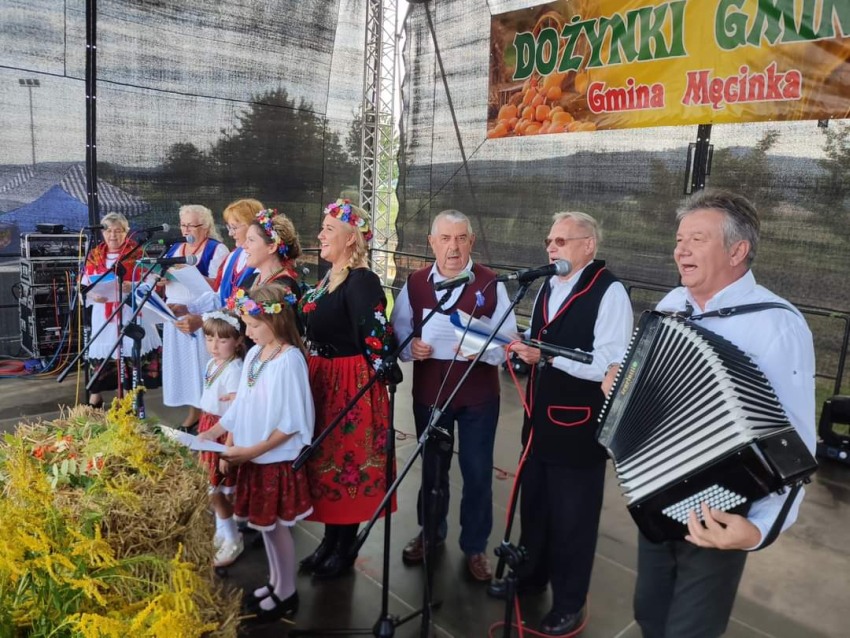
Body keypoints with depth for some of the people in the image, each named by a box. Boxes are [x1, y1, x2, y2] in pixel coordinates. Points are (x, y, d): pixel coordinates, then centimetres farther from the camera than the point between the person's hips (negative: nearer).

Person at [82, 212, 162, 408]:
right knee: (100, 353, 6)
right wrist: (93, 295, -13)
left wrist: (132, 286, -25)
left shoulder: (137, 252, 1)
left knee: (133, 353, -5)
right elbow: (85, 284, 9)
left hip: (131, 312, -3)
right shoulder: (94, 255, 12)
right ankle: (95, 398, 21)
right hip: (103, 313, 3)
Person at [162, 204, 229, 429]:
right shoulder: (174, 249, 15)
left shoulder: (217, 249, -5)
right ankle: (194, 409, 19)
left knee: (202, 363, -4)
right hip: (176, 315, 6)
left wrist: (190, 273, -25)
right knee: (182, 363, 8)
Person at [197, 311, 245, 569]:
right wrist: (204, 433, 18)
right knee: (214, 488, 17)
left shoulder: (234, 370, -21)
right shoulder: (212, 363, 5)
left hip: (224, 434, -8)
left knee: (215, 490, 0)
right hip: (209, 430, 8)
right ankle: (221, 533, 34)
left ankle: (232, 540, 18)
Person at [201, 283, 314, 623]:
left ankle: (286, 594, 27)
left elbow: (292, 424, -19)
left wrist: (251, 451, -19)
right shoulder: (254, 354, 2)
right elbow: (241, 406, 11)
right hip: (252, 459, 7)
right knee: (263, 524, 19)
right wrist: (215, 435, 5)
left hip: (277, 460, -7)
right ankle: (275, 583, 38)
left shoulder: (290, 360, -21)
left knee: (276, 526, 7)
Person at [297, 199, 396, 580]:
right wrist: (311, 371, 14)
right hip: (322, 383, 9)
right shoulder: (329, 277, 11)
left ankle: (345, 549, 24)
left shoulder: (362, 281, -18)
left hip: (352, 387, -9)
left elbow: (377, 339, -22)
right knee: (325, 461, 17)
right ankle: (330, 540, 34)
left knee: (349, 465, 5)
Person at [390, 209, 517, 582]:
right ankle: (430, 533, 42)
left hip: (478, 395, -2)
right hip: (428, 392, 2)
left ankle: (475, 546, 30)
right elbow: (397, 332, 6)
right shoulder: (414, 284, -1)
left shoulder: (491, 284, -9)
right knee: (433, 467, 19)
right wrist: (411, 346, -16)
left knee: (477, 472, 8)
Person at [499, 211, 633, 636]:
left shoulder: (609, 292, -16)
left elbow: (610, 364, -24)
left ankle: (570, 602, 31)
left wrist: (547, 355, -27)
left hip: (578, 425, -7)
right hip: (540, 418, 8)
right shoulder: (548, 287, 10)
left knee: (572, 517, 10)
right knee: (533, 503, 22)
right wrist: (524, 351, 0)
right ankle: (530, 575, 44)